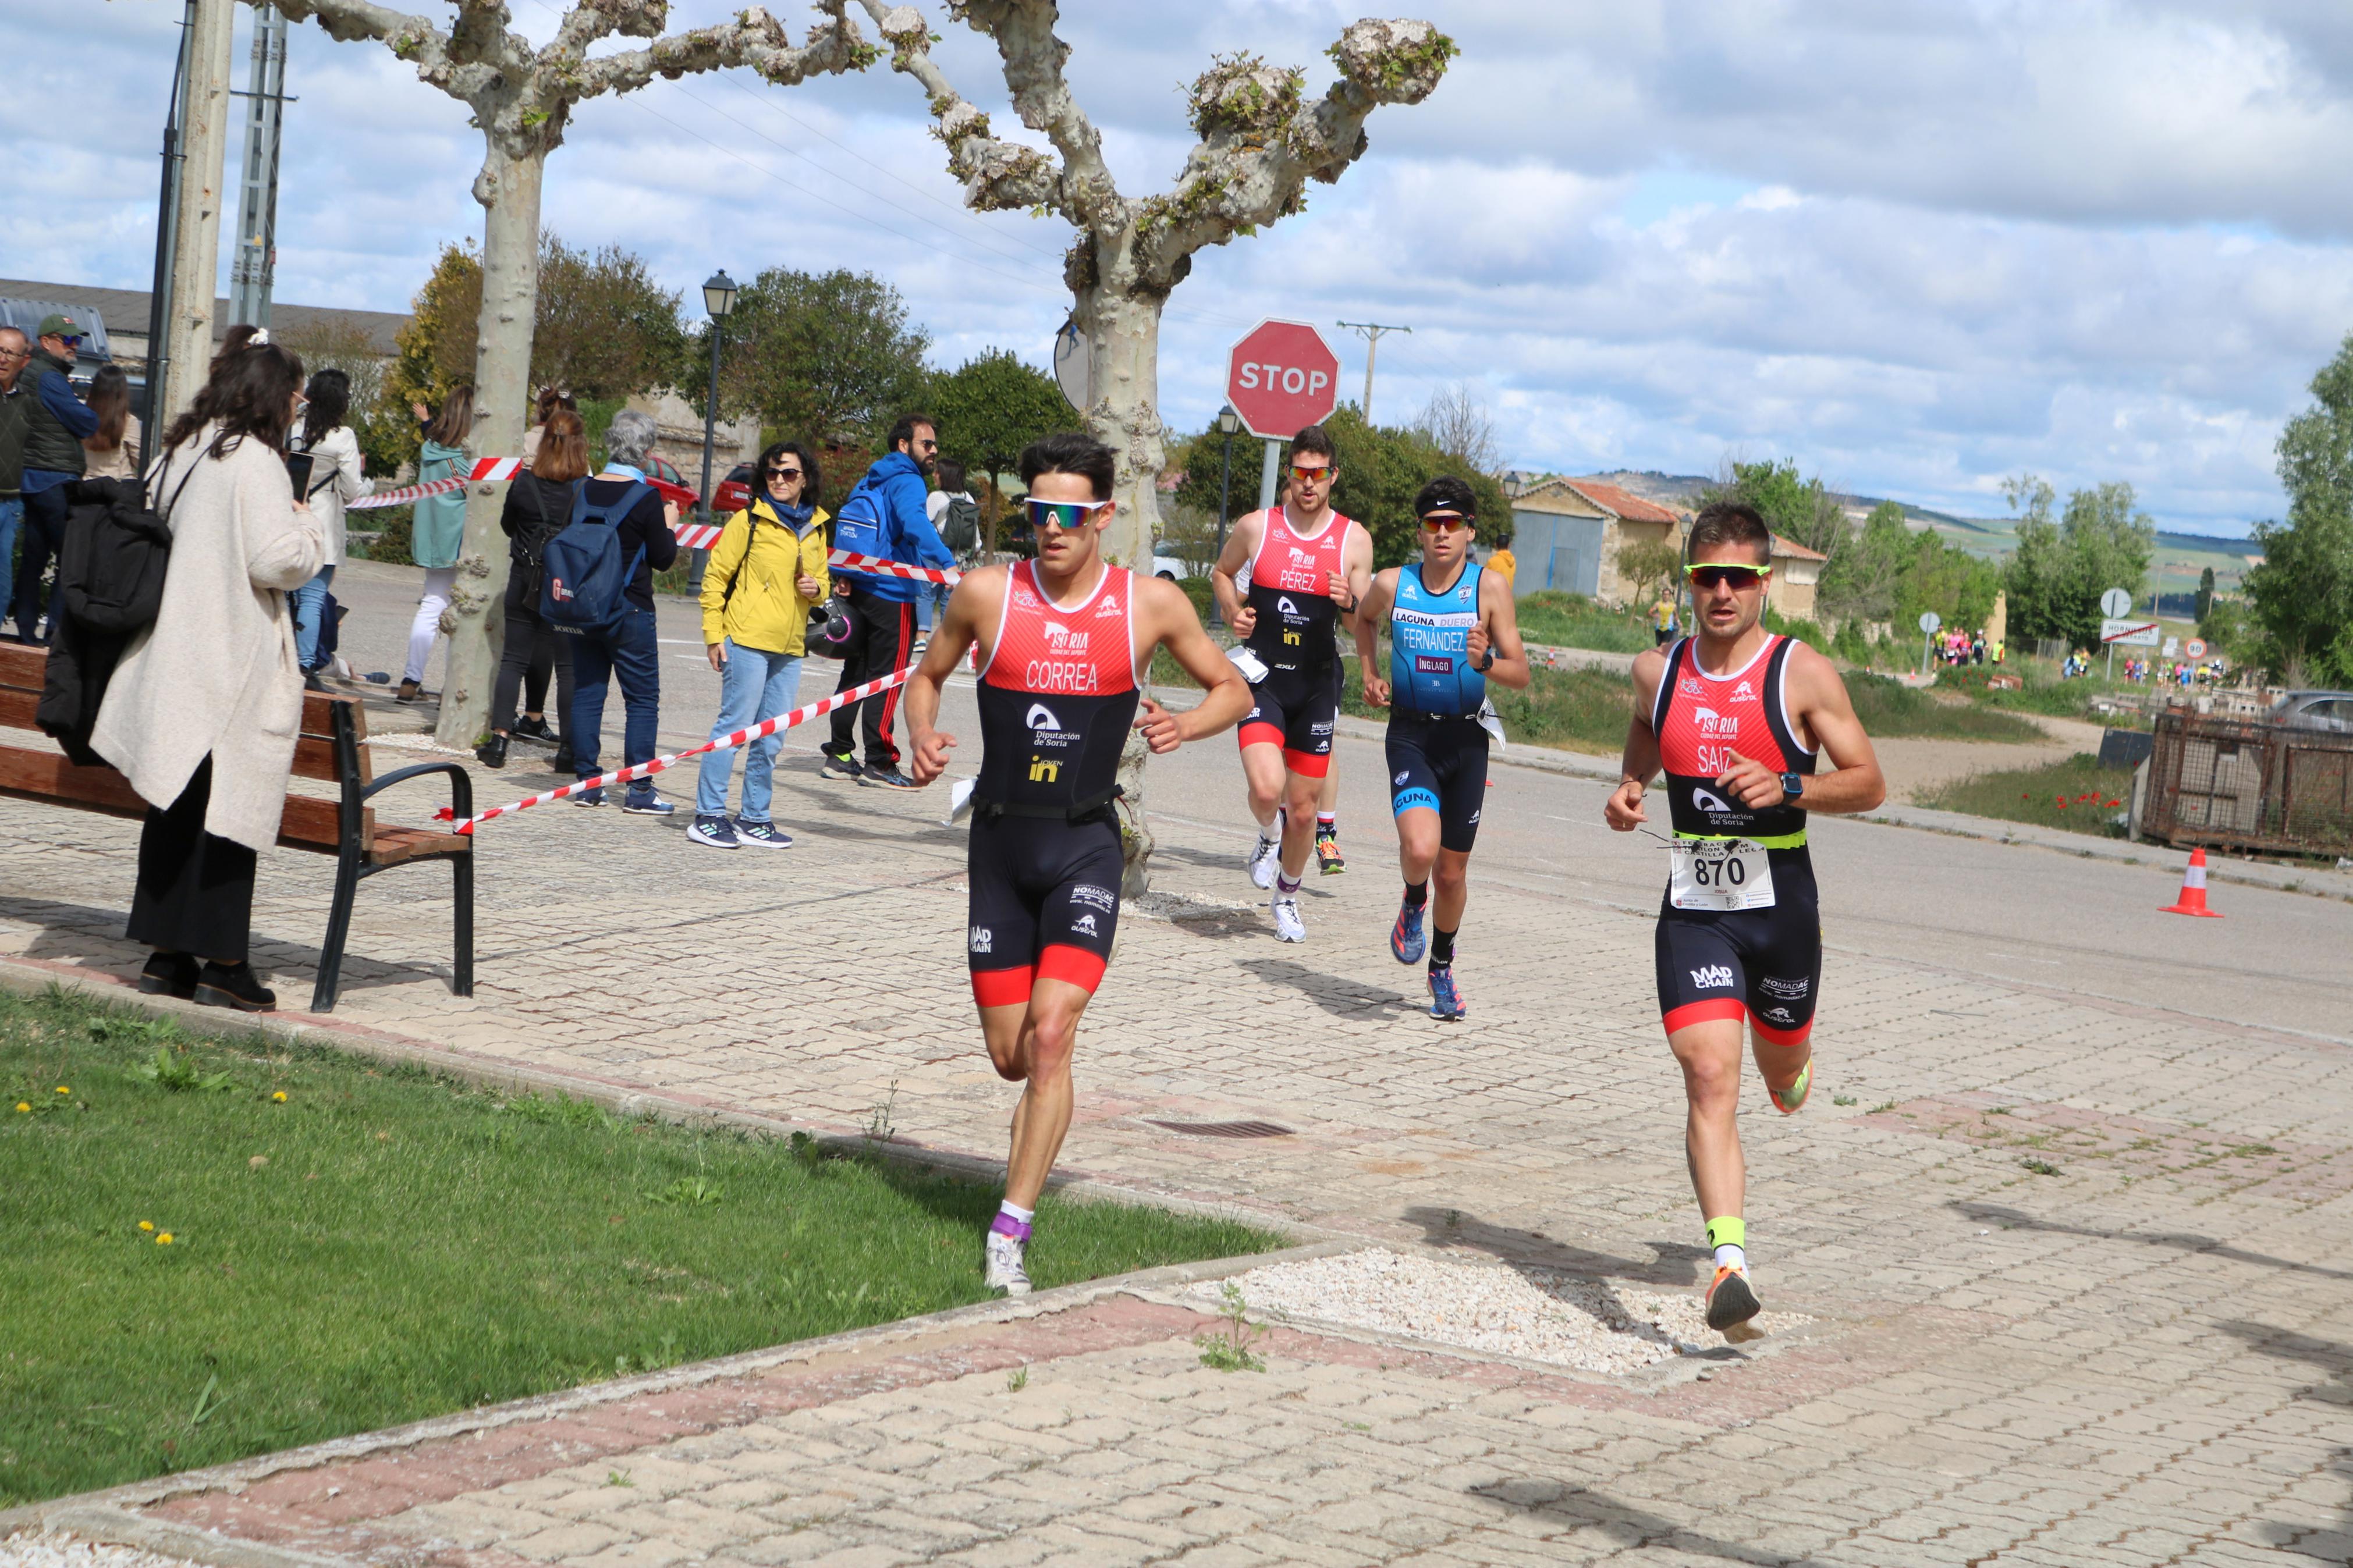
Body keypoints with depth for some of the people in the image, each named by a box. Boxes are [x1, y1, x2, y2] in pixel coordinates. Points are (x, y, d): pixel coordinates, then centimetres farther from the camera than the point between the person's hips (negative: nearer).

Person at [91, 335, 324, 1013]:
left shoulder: (180, 452, 12)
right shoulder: (253, 459, -12)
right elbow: (277, 560, -18)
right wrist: (309, 526, 2)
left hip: (171, 662, 8)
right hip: (234, 664, -8)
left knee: (176, 804, 11)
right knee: (231, 805, -3)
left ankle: (166, 954, 14)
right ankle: (223, 963, -2)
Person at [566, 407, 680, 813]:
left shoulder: (586, 491, 2)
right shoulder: (647, 497, -13)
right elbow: (663, 557, -6)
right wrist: (669, 525, 11)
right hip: (630, 610, -5)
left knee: (586, 694, 10)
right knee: (643, 700, 2)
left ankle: (586, 783, 10)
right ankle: (639, 789, 0)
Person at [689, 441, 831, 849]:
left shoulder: (815, 528, 15)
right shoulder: (749, 521, -2)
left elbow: (823, 579, 27)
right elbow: (715, 577, -1)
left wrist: (817, 589, 2)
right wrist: (713, 634, -7)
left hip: (790, 647, 6)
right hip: (747, 639, -6)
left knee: (771, 738, 8)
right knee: (735, 726, -7)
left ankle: (754, 818, 17)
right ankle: (708, 816, -3)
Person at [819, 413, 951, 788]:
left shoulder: (869, 483, 17)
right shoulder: (906, 482, -11)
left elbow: (844, 526, 16)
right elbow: (916, 525, -29)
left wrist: (841, 577, 12)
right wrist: (947, 564, -41)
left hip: (857, 590, 9)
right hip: (891, 595, -9)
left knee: (855, 673, 15)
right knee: (887, 680, -4)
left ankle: (838, 755, 17)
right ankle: (879, 763, -4)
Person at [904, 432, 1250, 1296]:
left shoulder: (1152, 604, -5)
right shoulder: (987, 594, -4)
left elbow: (1233, 688, 9)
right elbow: (926, 675, 12)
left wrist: (1185, 724, -12)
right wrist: (922, 735, -9)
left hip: (1084, 845, -2)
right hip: (1000, 842, 2)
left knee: (1050, 1034, -18)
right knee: (1010, 1055, 5)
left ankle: (1011, 1232, -12)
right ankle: (1042, 1110, 43)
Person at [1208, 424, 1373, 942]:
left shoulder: (1354, 540, -1)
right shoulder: (1256, 527, -1)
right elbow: (1221, 572, 18)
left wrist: (1349, 603, -21)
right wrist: (1233, 612, -1)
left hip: (1316, 686, 1)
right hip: (1262, 680, -1)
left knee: (1303, 809, 7)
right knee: (1266, 788, -23)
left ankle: (1287, 897, 32)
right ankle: (1269, 833, 14)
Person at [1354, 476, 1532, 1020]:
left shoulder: (1490, 588, -9)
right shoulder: (1392, 584, -4)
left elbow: (1521, 673, -9)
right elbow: (1364, 618, 21)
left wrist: (1485, 662, -28)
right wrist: (1369, 674, 10)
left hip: (1466, 739, 1)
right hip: (1410, 734, 0)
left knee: (1452, 871, 11)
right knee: (1419, 847, -26)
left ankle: (1442, 968, 36)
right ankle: (1413, 903, 10)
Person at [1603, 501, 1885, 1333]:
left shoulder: (1803, 674, -7)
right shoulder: (1658, 670, 4)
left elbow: (1869, 783, -6)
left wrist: (1787, 788, -22)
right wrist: (1628, 787, 7)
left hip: (1780, 905, -1)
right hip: (1693, 909, 1)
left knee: (1782, 1062, 18)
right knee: (1709, 1077, -14)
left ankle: (1793, 1068, 58)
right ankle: (1730, 1260, -22)